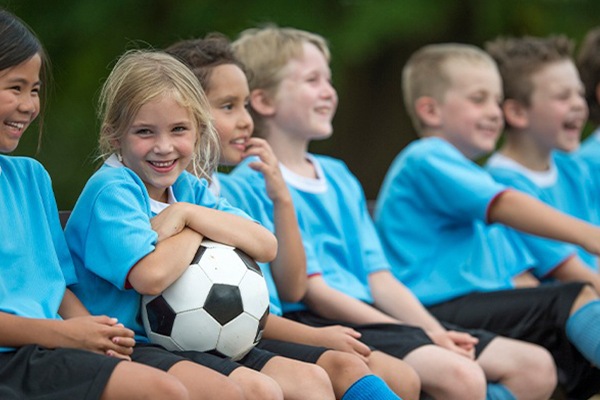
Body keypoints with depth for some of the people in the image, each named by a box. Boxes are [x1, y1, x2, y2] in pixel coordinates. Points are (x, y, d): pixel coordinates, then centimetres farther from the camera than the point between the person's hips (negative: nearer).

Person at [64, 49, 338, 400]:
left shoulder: (189, 189, 13)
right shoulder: (111, 190, -12)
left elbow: (266, 246, 1)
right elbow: (151, 276, -27)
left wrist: (188, 214, -12)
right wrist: (198, 230, -8)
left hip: (190, 344, 8)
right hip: (129, 344, -8)